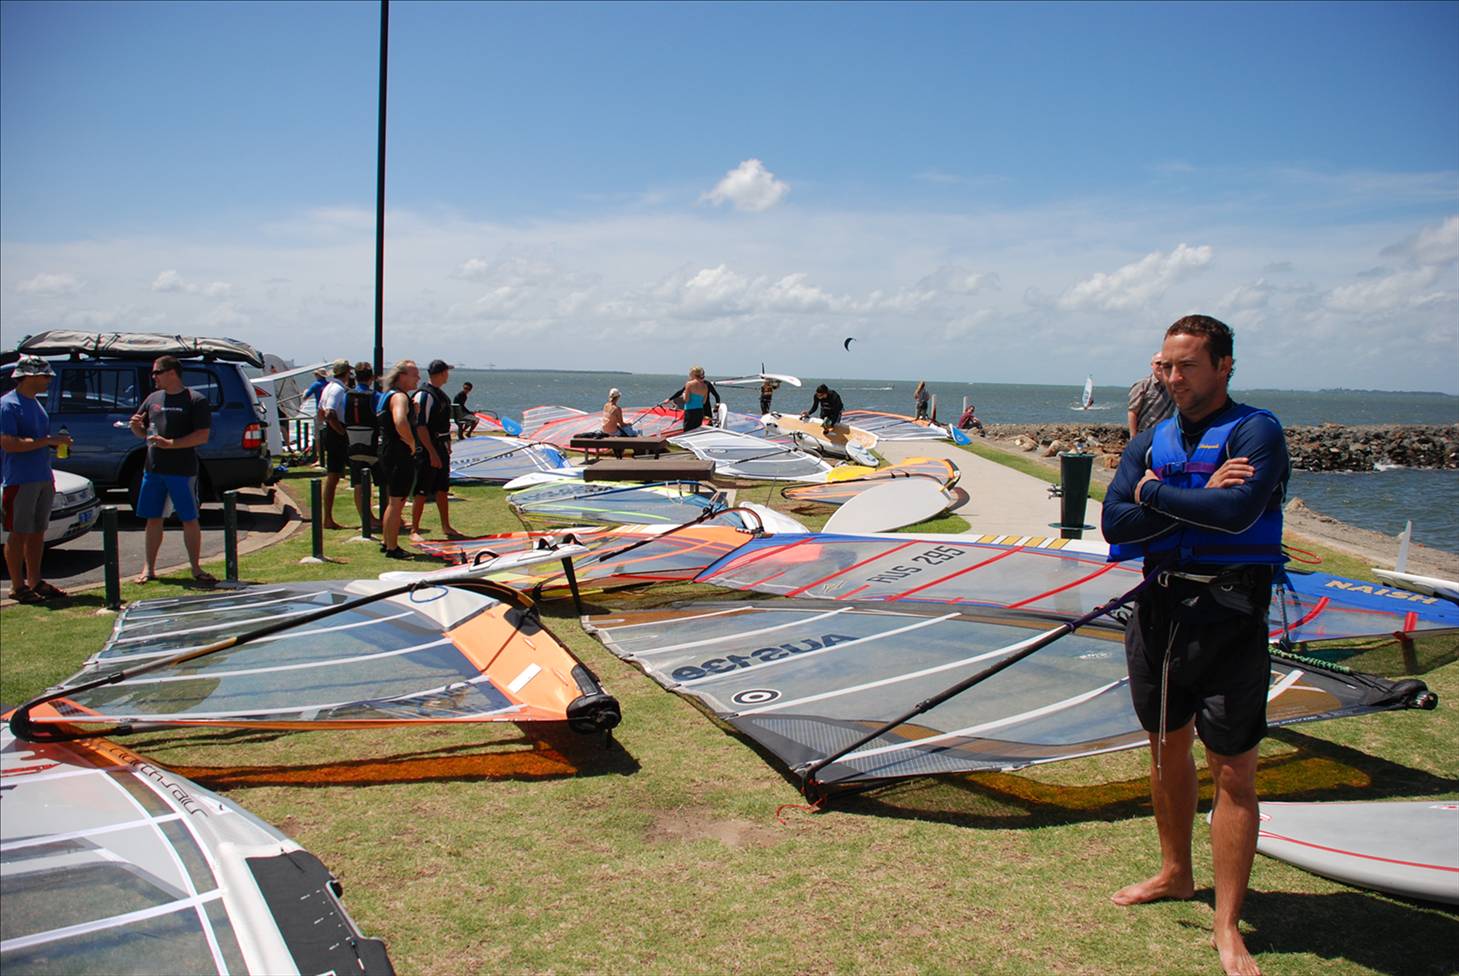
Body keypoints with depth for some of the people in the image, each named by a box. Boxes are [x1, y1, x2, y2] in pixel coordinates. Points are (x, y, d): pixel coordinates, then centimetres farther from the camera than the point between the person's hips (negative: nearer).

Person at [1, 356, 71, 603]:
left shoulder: (37, 404, 15)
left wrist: (58, 441, 5)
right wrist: (48, 440, -22)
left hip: (43, 478, 8)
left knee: (38, 532, 12)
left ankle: (35, 581, 21)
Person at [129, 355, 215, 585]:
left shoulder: (196, 400, -5)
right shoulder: (153, 398, 13)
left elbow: (202, 436, -13)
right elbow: (142, 432, 21)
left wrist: (170, 443, -21)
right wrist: (136, 426, -3)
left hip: (183, 471, -5)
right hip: (153, 469, 5)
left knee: (190, 520, 1)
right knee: (153, 519, 9)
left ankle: (195, 568, 11)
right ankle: (149, 568, 18)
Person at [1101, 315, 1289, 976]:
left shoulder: (1255, 431, -7)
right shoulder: (1150, 442, 10)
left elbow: (1239, 511, -25)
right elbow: (1114, 523, -4)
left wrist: (1158, 495, -12)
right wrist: (1200, 499, -13)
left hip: (1227, 616, -6)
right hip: (1159, 609, 6)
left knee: (1233, 772, -2)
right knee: (1166, 748, 18)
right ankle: (1175, 874, 38)